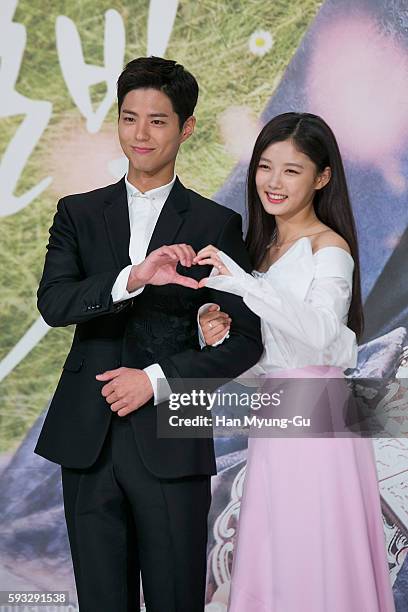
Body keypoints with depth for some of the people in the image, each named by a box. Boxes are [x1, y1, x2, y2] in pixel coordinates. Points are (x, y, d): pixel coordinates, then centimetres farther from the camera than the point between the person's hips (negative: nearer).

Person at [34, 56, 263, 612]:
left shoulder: (216, 224, 3)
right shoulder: (79, 213, 9)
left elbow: (246, 340, 0)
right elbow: (52, 302, -7)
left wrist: (157, 379, -11)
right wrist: (132, 278, -23)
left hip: (171, 445, -2)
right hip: (88, 440, 2)